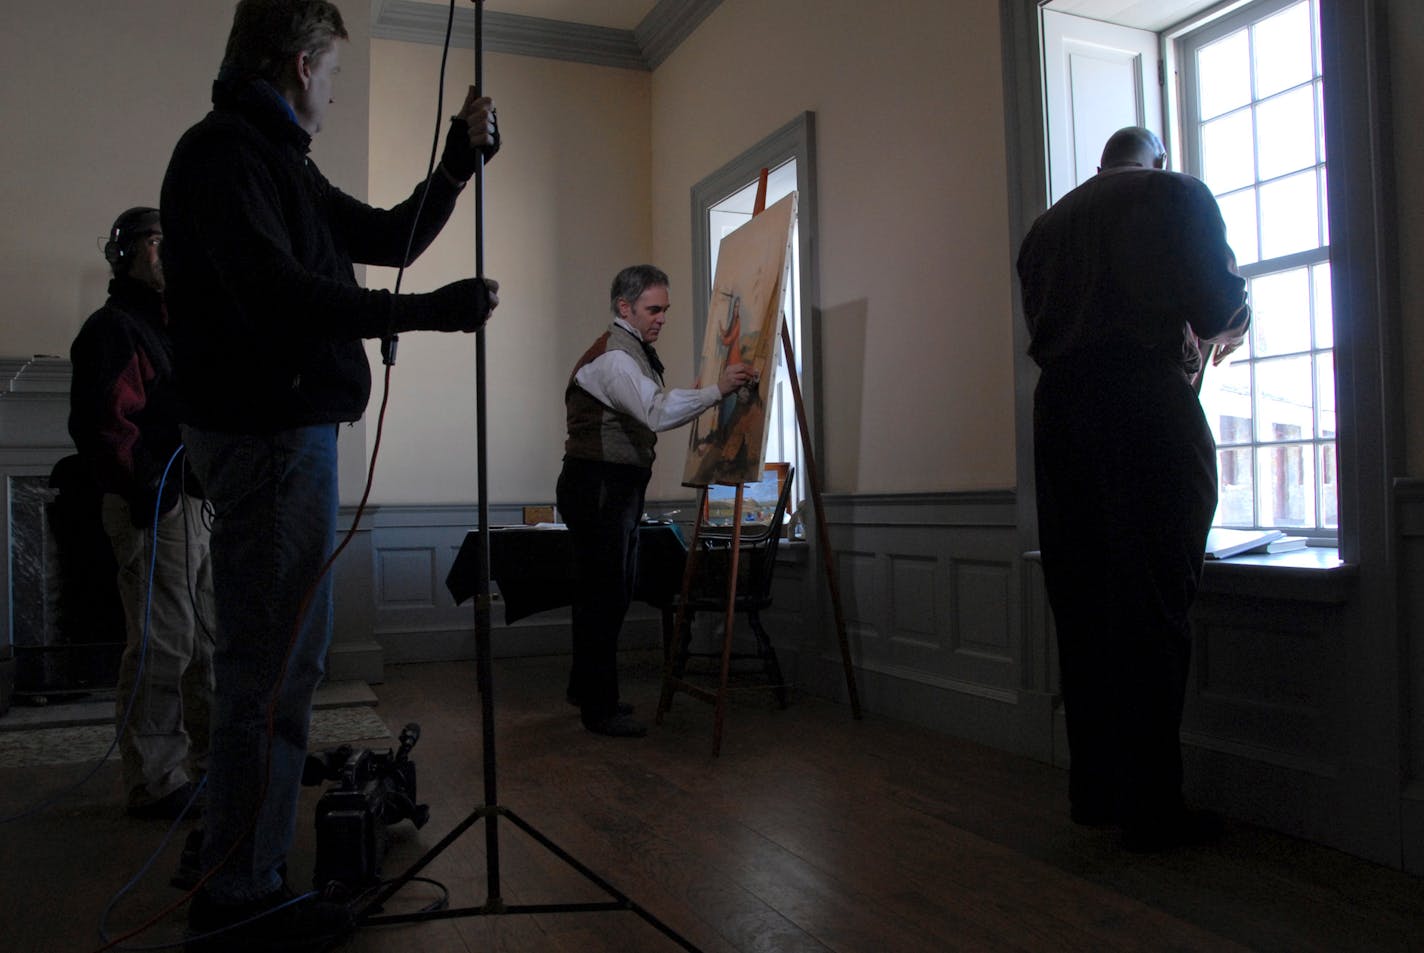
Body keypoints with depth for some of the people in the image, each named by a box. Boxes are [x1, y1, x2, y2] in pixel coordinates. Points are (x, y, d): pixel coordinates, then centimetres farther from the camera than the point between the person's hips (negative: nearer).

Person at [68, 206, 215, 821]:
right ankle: (155, 784, 2)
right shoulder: (113, 328, -8)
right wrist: (147, 491, -22)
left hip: (196, 502, 10)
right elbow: (100, 424, -19)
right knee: (161, 645, -7)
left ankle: (208, 761, 25)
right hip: (155, 510, -10)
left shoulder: (172, 327, 21)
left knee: (205, 640, 14)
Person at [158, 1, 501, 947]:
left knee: (282, 650, 16)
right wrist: (430, 311, -21)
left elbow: (389, 237, 25)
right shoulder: (222, 151, -9)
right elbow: (274, 292, -21)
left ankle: (239, 874, 28)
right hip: (265, 431, -11)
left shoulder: (280, 161, 21)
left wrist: (461, 160, 15)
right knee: (274, 661, -8)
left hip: (288, 429, 11)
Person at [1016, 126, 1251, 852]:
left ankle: (1094, 791, 17)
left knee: (1081, 609, 9)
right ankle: (1150, 809, 1)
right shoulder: (1176, 194, 7)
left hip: (1058, 407, 6)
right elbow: (1218, 308, -3)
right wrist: (1226, 326, 19)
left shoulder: (1048, 222, 23)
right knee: (1153, 607, -3)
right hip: (1147, 403, -5)